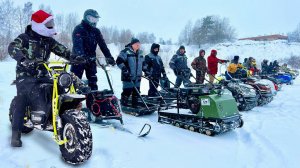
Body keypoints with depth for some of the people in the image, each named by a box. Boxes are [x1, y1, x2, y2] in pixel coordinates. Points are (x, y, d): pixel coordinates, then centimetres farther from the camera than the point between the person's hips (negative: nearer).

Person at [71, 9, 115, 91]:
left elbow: (102, 45, 3)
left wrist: (109, 57, -8)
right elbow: (77, 44, -22)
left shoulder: (96, 31, 10)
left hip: (91, 60, 5)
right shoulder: (78, 29, -7)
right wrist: (81, 55, -39)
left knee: (93, 81, 5)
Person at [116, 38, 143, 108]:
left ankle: (135, 105, 21)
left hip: (137, 77, 7)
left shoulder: (140, 53, 16)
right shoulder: (126, 51, -6)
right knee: (127, 91, -6)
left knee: (136, 91, 10)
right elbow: (119, 61, -13)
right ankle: (124, 105, 7)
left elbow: (143, 63, 29)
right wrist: (124, 69, -21)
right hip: (128, 77, -7)